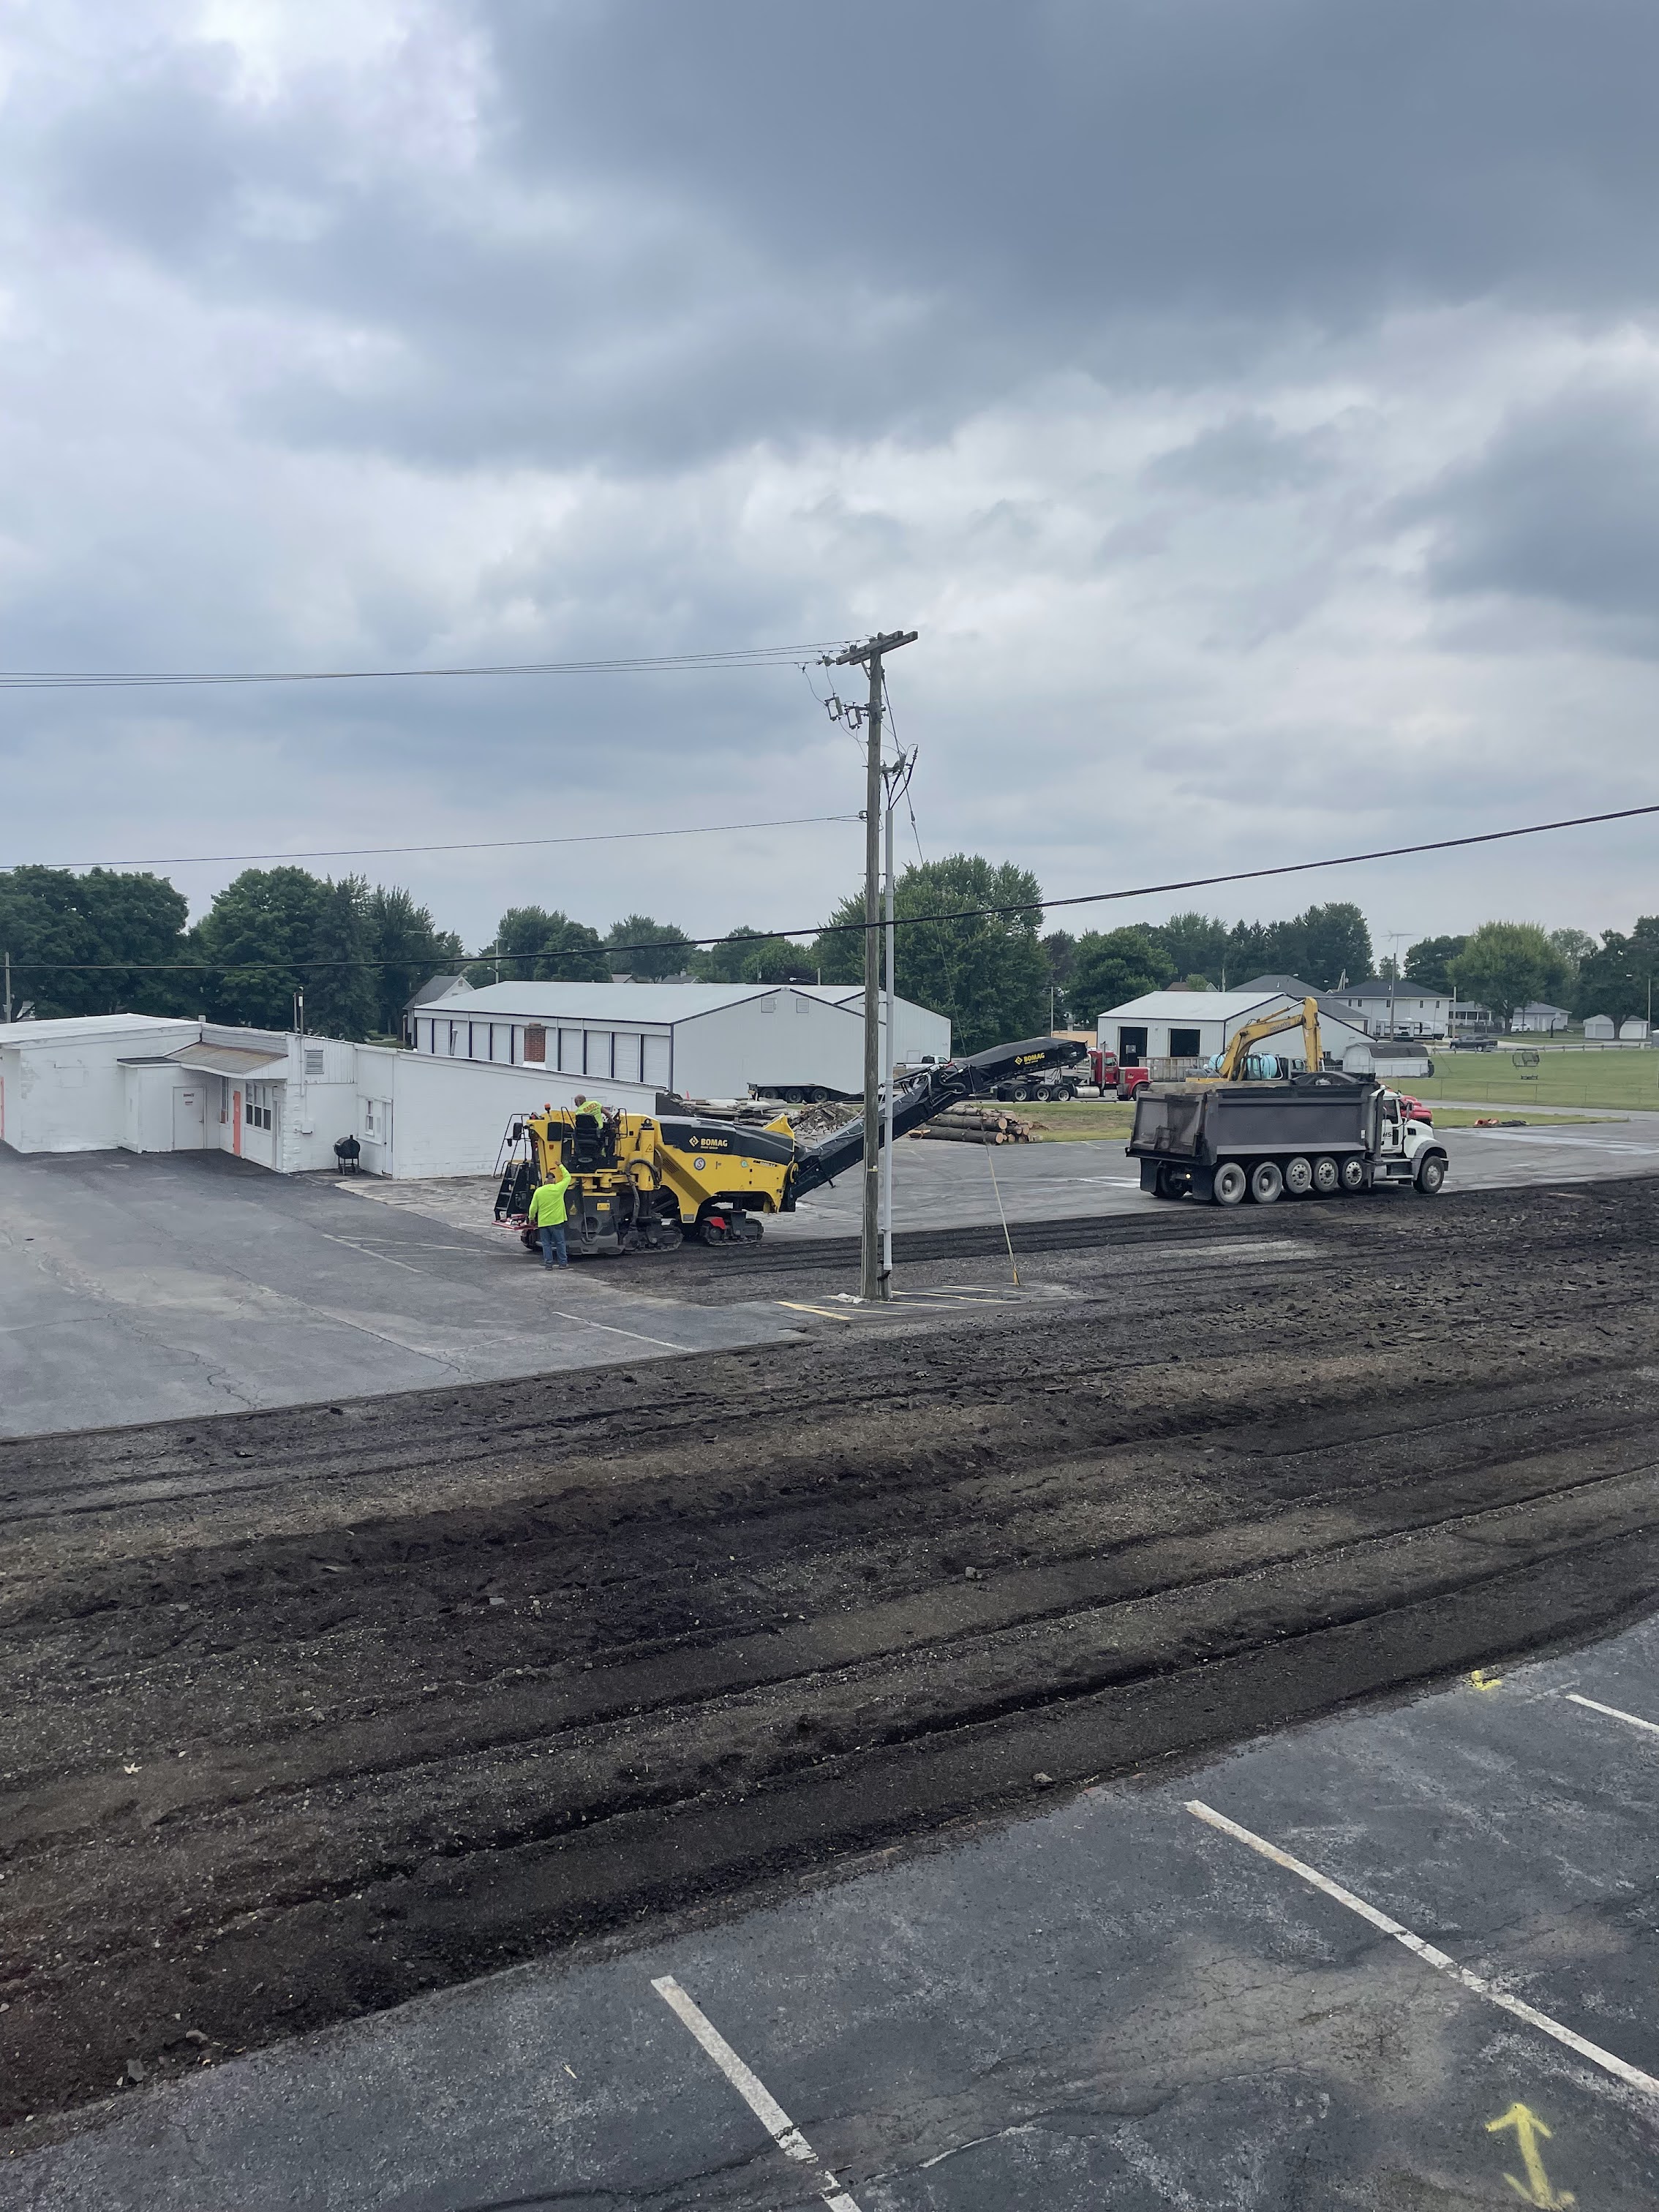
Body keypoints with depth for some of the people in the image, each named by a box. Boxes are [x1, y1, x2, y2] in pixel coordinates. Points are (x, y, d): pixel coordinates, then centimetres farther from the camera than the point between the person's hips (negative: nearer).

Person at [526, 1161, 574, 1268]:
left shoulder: (538, 1191, -3)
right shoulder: (558, 1188, -8)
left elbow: (533, 1208, 0)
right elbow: (568, 1177, 7)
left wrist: (532, 1219, 15)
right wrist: (561, 1166, 18)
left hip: (543, 1222, 1)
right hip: (556, 1221, -1)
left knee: (546, 1244, 8)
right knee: (560, 1243, 8)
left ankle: (548, 1263, 6)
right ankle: (563, 1262, 11)